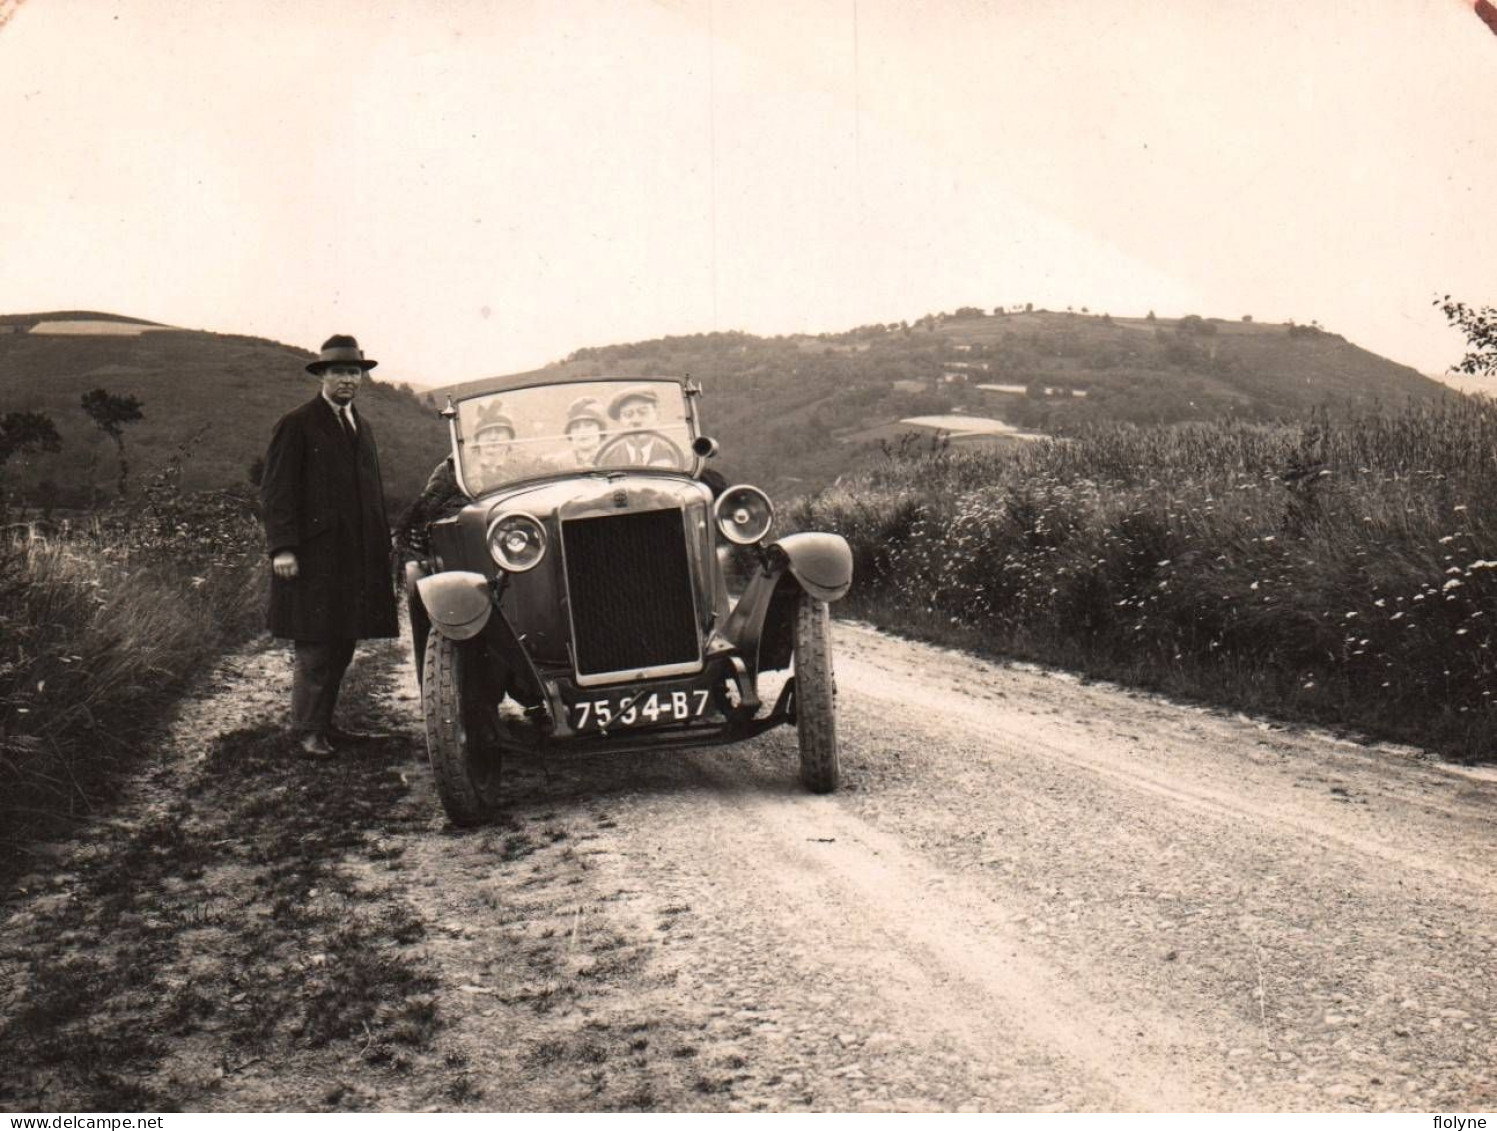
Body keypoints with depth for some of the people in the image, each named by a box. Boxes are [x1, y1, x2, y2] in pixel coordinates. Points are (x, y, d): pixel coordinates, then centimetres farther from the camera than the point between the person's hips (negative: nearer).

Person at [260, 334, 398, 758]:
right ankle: (306, 730, 2)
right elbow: (275, 490, -8)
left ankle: (324, 722, 18)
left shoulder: (362, 428, 19)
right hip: (314, 556, -7)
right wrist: (282, 547, -16)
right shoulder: (296, 425, -3)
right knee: (315, 647, -5)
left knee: (341, 646, 9)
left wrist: (382, 545, 17)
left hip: (355, 557, 7)